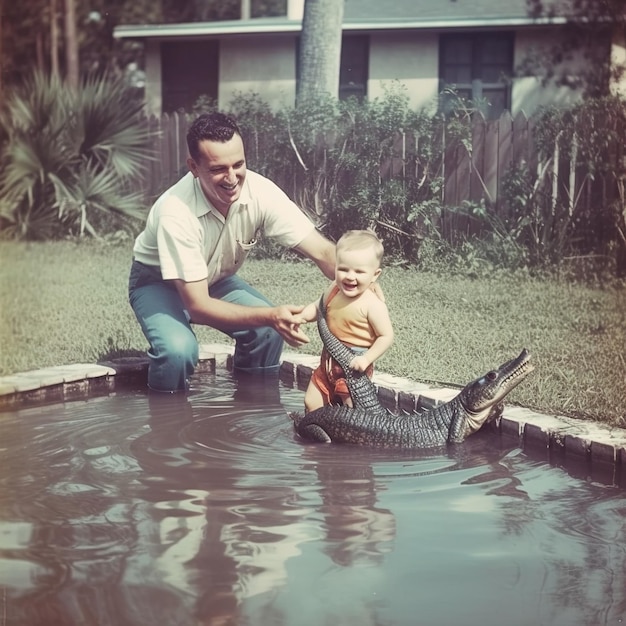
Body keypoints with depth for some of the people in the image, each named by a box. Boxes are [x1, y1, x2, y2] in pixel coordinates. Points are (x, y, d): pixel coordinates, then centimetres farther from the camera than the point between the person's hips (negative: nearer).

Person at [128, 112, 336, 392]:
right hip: (158, 283, -4)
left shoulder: (260, 192, -27)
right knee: (179, 349, -32)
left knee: (269, 331, -21)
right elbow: (197, 305, -37)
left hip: (215, 280, 4)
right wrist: (270, 315, -49)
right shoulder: (176, 213, -38)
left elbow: (323, 251, -26)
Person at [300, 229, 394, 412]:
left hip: (354, 365, -6)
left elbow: (386, 336, -17)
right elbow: (317, 308, 12)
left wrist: (367, 358, -24)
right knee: (311, 403, 15)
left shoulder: (372, 304, -21)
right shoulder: (334, 290, -3)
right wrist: (301, 315, -8)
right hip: (329, 361, 7)